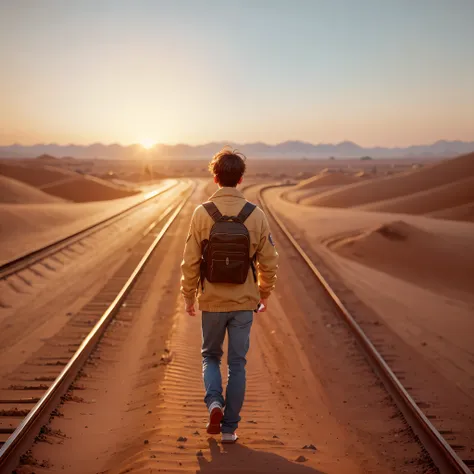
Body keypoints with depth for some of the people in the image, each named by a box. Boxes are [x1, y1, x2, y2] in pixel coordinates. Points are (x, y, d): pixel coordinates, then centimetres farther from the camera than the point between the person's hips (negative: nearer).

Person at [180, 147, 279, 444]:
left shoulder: (202, 214, -10)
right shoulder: (256, 215, -7)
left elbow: (191, 261, -7)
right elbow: (269, 261, -2)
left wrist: (189, 296, 6)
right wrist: (265, 295, 13)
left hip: (212, 301, 0)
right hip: (244, 302, 1)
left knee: (211, 356, 20)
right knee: (237, 363, 11)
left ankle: (215, 403, -2)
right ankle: (229, 427, 16)